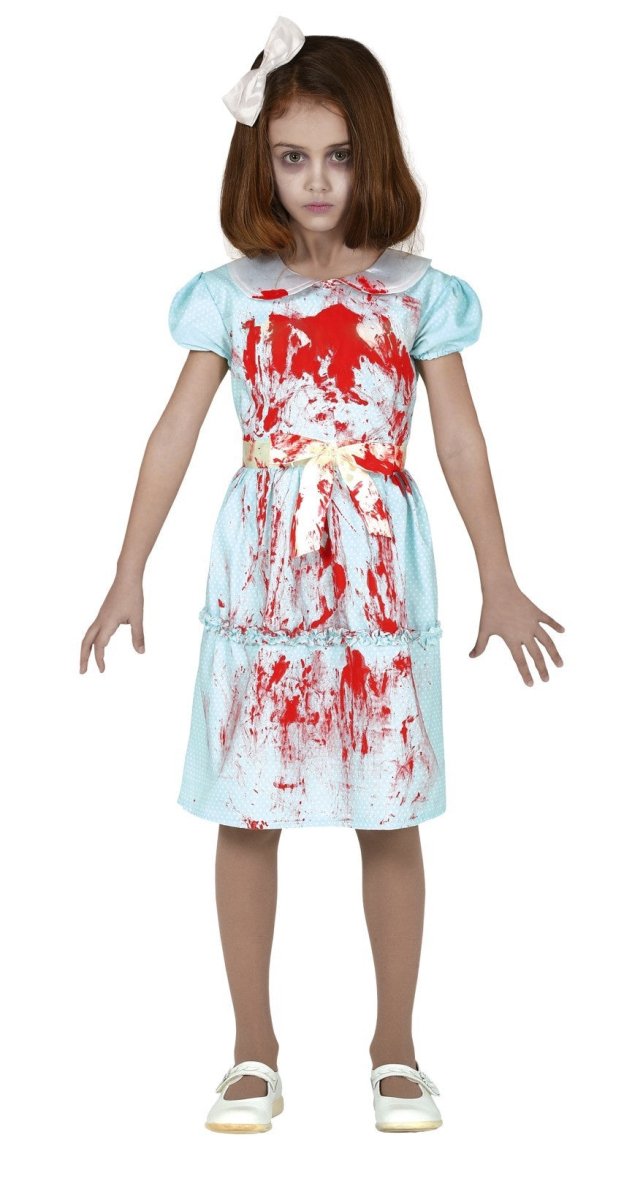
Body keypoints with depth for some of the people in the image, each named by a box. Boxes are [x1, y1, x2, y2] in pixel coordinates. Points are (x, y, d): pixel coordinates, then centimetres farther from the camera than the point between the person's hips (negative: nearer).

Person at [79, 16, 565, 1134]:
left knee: (389, 815, 4)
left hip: (377, 577, 0)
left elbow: (461, 441, 4)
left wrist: (498, 582, 3)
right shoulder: (232, 293, 3)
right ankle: (254, 1051, 18)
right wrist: (130, 574, 0)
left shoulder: (415, 290, 3)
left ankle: (395, 1047, 20)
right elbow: (174, 435, 3)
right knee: (247, 812, 4)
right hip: (261, 571, 1)